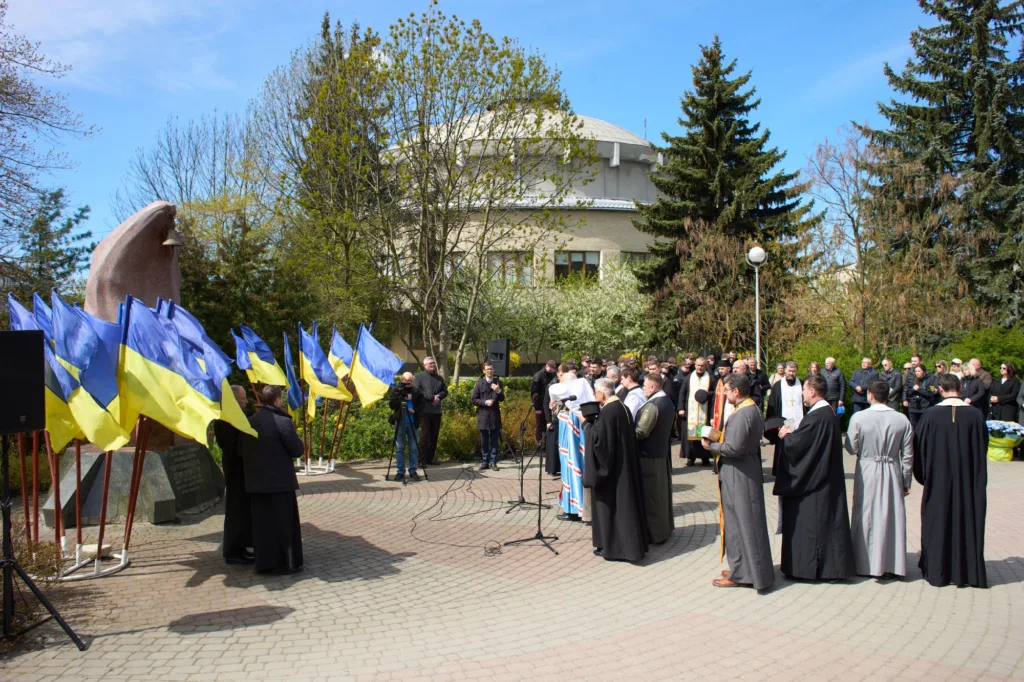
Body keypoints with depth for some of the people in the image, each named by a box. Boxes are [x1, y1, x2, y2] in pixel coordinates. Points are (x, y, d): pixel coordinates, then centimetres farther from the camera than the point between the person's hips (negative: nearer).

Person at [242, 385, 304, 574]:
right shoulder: (282, 422, -15)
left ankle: (264, 563, 20)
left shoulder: (248, 423, 3)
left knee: (261, 524, 14)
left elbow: (242, 452, 11)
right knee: (283, 524, 6)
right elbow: (298, 450, -11)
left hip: (255, 483, 6)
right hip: (280, 482, -5)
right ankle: (286, 563, 12)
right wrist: (292, 434, 6)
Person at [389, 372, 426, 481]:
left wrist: (415, 410, -13)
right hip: (400, 422, -1)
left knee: (413, 448, 3)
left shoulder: (417, 391, 1)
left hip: (413, 422, 1)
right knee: (400, 448, 3)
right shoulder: (396, 390, 0)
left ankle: (413, 471, 11)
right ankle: (400, 471, 10)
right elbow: (391, 404, -7)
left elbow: (422, 404, 4)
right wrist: (403, 398, -18)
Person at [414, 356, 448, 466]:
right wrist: (431, 397, -15)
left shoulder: (439, 378, 18)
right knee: (425, 435, -7)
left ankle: (430, 458, 15)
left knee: (434, 435, 7)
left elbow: (445, 391, 14)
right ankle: (422, 459, -2)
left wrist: (438, 396, -8)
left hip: (437, 411, 5)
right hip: (424, 411, -5)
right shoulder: (419, 377, 1)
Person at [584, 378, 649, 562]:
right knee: (625, 501, 16)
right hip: (626, 464, 10)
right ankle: (632, 543, 26)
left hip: (610, 466, -9)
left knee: (610, 504, 1)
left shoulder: (607, 412, -21)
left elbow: (599, 439, -25)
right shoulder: (623, 408, 7)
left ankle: (613, 547, 9)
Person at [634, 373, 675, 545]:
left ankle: (655, 534, 8)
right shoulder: (668, 402, 7)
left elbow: (641, 432, -25)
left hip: (649, 455, -9)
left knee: (651, 495, 1)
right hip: (663, 452, 9)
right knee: (662, 491, 18)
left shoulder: (652, 405, -22)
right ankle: (666, 527, 29)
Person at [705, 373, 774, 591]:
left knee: (740, 523, -1)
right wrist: (719, 436, 8)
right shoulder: (752, 409, 10)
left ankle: (741, 574, 8)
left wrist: (711, 446, -11)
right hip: (746, 470, 10)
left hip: (738, 476, -10)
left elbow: (734, 447, -26)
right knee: (744, 523, 17)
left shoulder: (742, 414, -22)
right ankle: (742, 568, 27)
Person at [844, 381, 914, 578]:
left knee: (866, 517, 9)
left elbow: (851, 448, -7)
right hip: (892, 473, 2)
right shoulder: (902, 419, -4)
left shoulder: (858, 418, -12)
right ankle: (893, 563, 17)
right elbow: (908, 455, 1)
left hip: (867, 473, -2)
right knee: (893, 517, 10)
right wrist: (906, 482, 10)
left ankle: (866, 564, 16)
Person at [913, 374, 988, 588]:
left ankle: (937, 571, 17)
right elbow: (982, 449, 3)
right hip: (967, 482, 1)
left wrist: (923, 476, 9)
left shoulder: (931, 415, -11)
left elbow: (919, 447, -5)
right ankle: (969, 571, 19)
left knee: (938, 522, 10)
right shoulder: (975, 416, -7)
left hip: (938, 480, -1)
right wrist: (978, 479, 17)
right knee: (967, 521, 12)